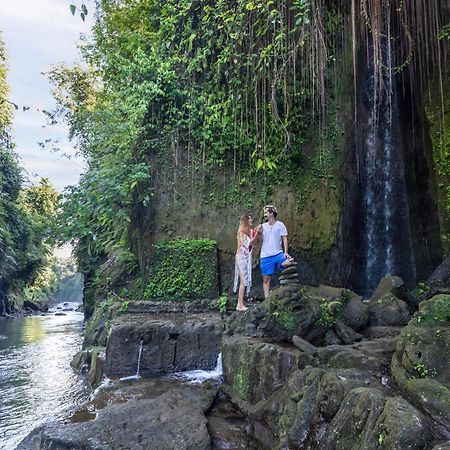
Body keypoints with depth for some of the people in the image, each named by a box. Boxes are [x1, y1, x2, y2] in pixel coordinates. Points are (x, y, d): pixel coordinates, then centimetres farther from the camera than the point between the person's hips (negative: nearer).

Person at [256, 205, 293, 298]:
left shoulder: (280, 225, 1)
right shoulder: (263, 226, 11)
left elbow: (285, 239, -5)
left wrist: (286, 252, -17)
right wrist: (258, 233, -12)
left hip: (278, 254, -3)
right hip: (265, 256, 3)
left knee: (290, 262, -36)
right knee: (266, 279, 5)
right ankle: (267, 299, 13)